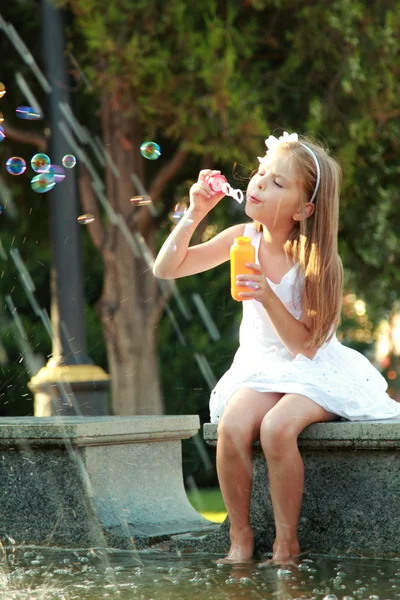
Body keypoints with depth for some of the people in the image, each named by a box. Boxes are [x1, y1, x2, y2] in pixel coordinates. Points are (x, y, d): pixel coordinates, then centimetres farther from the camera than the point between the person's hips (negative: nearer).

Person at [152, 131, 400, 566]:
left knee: (277, 427, -33)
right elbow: (166, 269, -4)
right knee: (232, 427, -27)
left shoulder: (316, 260, -15)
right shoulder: (243, 239, -4)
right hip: (261, 367, 4)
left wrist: (268, 297, -31)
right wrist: (194, 214, -17)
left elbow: (306, 345, -17)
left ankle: (286, 542, -15)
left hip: (316, 372, -4)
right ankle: (241, 538, -10)